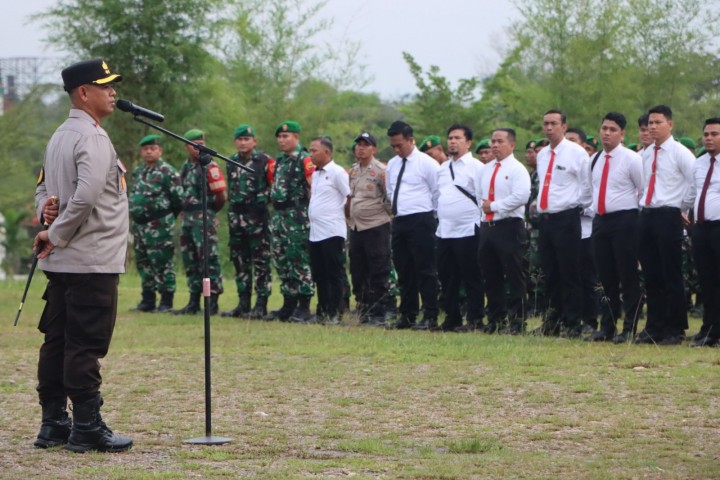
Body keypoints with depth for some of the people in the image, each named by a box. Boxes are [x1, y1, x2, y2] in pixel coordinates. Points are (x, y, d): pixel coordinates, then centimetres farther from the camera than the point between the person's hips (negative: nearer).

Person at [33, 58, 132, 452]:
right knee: (86, 344, -6)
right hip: (92, 261, -9)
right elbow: (86, 196, -26)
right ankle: (87, 427, -4)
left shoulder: (59, 138, 16)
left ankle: (53, 423, 15)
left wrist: (48, 210, 0)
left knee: (57, 341, 10)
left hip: (60, 261, 9)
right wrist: (56, 234, -16)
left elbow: (44, 189, 21)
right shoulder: (92, 139, -15)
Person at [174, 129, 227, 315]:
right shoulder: (186, 167, 16)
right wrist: (185, 212, 14)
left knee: (208, 259, -10)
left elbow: (221, 195, -10)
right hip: (187, 216, 8)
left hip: (204, 217, -8)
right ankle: (194, 302, 17)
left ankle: (213, 303, -9)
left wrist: (210, 211, 2)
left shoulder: (210, 166, -7)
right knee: (190, 261, 10)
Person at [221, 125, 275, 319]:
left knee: (261, 262, -4)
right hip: (236, 219, 7)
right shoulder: (231, 163, 14)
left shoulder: (264, 161, -6)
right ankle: (243, 303, 14)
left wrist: (263, 201, -8)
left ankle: (261, 305, -2)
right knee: (240, 262, 9)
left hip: (258, 218, -7)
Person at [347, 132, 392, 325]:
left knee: (378, 273, -4)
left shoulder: (381, 170, -10)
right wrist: (349, 216, 15)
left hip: (376, 227, -8)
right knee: (357, 271, 10)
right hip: (356, 227, 8)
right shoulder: (353, 170, 13)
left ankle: (378, 314, 0)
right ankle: (363, 308, 19)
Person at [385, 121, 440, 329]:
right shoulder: (392, 165, 14)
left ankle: (430, 317, -5)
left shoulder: (427, 163, -7)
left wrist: (432, 216, -1)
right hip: (399, 222, 7)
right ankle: (407, 315, 15)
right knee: (404, 271, 9)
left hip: (420, 221, -7)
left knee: (425, 271, -6)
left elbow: (438, 193, -4)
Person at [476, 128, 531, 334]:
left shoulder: (517, 170, -5)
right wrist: (483, 206, 5)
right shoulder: (485, 170, 17)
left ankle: (516, 321, -1)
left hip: (509, 227, -7)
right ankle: (495, 319, 17)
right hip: (487, 227, 7)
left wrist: (494, 206, -13)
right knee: (491, 278, 10)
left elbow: (521, 197, -18)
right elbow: (478, 194, 24)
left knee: (514, 277, -4)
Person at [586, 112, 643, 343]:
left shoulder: (631, 159, -7)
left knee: (628, 278, -3)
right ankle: (607, 328, 14)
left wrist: (639, 218, -2)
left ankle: (630, 328, 1)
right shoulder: (595, 160, 13)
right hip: (600, 221, 6)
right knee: (606, 278, 9)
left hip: (624, 221, -6)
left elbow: (645, 191, -4)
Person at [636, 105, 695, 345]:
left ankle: (675, 330, 3)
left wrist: (683, 208, -3)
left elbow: (696, 183, -9)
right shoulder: (646, 154, 14)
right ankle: (654, 327, 15)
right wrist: (643, 204, 14)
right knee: (651, 276, 9)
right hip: (646, 215, 6)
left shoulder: (680, 153, -6)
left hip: (668, 216, -6)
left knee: (671, 277, -3)